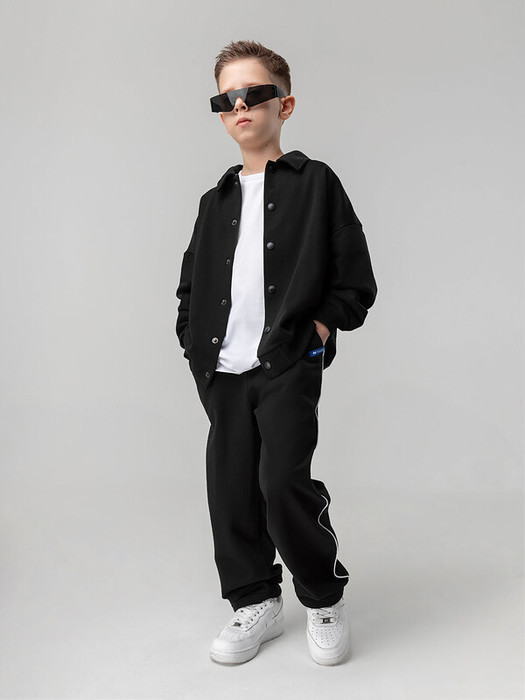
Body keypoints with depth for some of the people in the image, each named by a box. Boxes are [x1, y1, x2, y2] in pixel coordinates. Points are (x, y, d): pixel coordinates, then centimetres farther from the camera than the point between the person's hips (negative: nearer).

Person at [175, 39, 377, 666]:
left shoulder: (315, 182, 3)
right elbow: (191, 283, 21)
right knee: (230, 487, 6)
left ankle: (324, 598, 12)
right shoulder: (216, 201, 17)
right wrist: (195, 342, 9)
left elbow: (356, 279, 2)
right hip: (223, 371, 5)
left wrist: (320, 327, -7)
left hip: (289, 365, -5)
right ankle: (255, 603, 24)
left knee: (283, 481, -13)